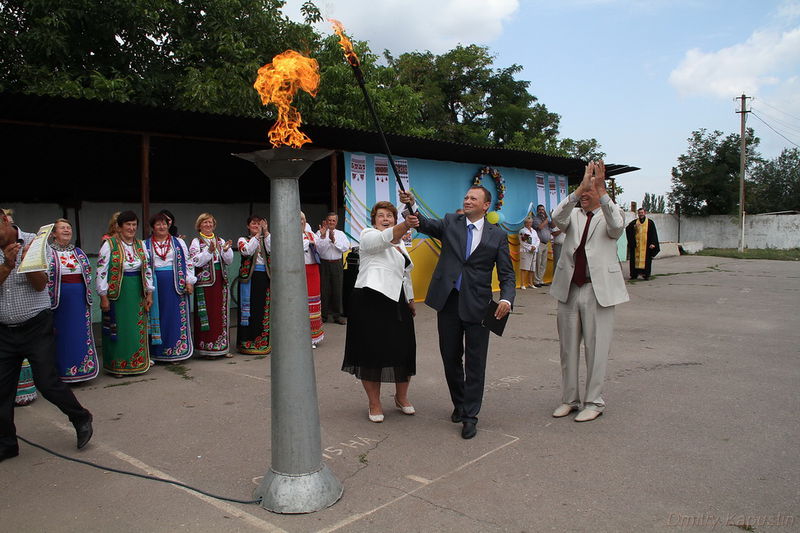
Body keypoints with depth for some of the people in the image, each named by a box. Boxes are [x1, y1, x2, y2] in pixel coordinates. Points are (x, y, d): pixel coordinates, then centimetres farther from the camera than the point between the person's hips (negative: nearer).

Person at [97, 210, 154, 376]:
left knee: (137, 329, 9)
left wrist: (149, 294, 7)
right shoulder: (109, 245, -6)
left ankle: (137, 363, 21)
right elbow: (101, 271, -9)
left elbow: (147, 270, 11)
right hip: (117, 294, -4)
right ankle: (116, 366, 14)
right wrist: (103, 297, -12)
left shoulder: (140, 245, 9)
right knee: (118, 330, 2)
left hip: (137, 294, 4)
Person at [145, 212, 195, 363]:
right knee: (157, 317, 3)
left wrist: (189, 282, -1)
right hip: (155, 286, 0)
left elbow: (188, 262, 7)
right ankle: (156, 352, 11)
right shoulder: (146, 245, 10)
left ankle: (175, 351, 10)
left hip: (175, 285, 0)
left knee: (176, 317, 1)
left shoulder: (178, 242, 10)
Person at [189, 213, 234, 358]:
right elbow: (195, 261, -11)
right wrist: (209, 251, -21)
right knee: (207, 314, -3)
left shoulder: (220, 241, 14)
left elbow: (229, 260, 7)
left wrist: (226, 250, -12)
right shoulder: (196, 242, 1)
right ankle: (207, 348, 5)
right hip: (205, 282, -4)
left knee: (222, 313, 7)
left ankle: (223, 347, 14)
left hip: (220, 281, 5)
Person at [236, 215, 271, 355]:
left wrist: (266, 232, -11)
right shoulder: (243, 239, 7)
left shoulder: (265, 239, 15)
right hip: (249, 277, -3)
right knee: (250, 308, -3)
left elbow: (271, 249, -7)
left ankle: (263, 341, 12)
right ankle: (248, 342, 2)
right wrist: (257, 235, -13)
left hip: (265, 277, 3)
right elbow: (247, 251, -14)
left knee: (264, 309, 4)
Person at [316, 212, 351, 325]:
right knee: (324, 289, 1)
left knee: (337, 290, 5)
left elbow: (345, 248, -5)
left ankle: (337, 315, 14)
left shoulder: (341, 234, 10)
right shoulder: (320, 233, 2)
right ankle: (323, 315, 13)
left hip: (337, 264, 2)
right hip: (324, 264, -2)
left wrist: (334, 240, -14)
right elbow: (317, 247, -12)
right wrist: (322, 236, -24)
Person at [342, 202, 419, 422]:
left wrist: (411, 301, 21)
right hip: (370, 302, -6)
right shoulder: (368, 235, -2)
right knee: (372, 352, -2)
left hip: (396, 303, 6)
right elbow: (385, 238, -24)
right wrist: (406, 225, -41)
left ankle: (401, 397, 26)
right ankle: (374, 404, 13)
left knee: (404, 350, 5)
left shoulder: (400, 246, 21)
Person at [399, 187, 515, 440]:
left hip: (477, 304, -2)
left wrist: (506, 298, -18)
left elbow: (507, 273, 0)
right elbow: (427, 225, -8)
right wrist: (411, 206, -27)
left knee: (475, 361, 3)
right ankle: (459, 404, 33)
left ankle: (470, 415, 15)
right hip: (448, 301, 2)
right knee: (450, 357, 12)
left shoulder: (497, 235, 3)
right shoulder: (451, 222, 8)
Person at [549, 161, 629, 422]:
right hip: (569, 290, 3)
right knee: (568, 349, 11)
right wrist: (579, 189, -25)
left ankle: (594, 402, 16)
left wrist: (601, 190, -30)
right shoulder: (573, 216, 10)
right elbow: (557, 217, -13)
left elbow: (617, 226, -21)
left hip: (598, 290, -3)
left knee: (596, 349, 2)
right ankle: (569, 399, 24)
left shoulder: (610, 215, 3)